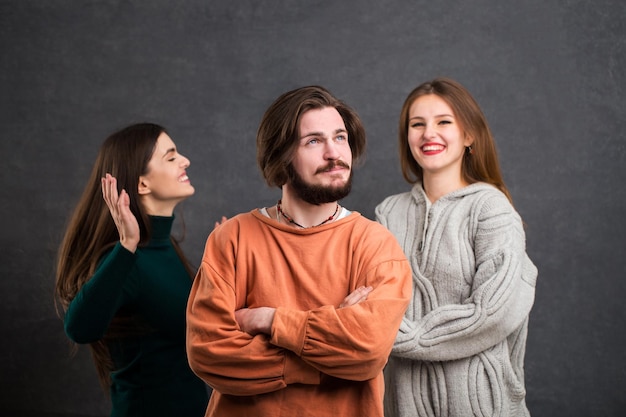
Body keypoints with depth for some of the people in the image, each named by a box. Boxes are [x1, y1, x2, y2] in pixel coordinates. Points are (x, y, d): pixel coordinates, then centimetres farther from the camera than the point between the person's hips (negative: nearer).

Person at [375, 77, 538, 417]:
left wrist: (402, 337, -14)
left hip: (474, 389, -4)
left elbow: (495, 314, -17)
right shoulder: (389, 212, 4)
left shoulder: (490, 207, -9)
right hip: (405, 389, 4)